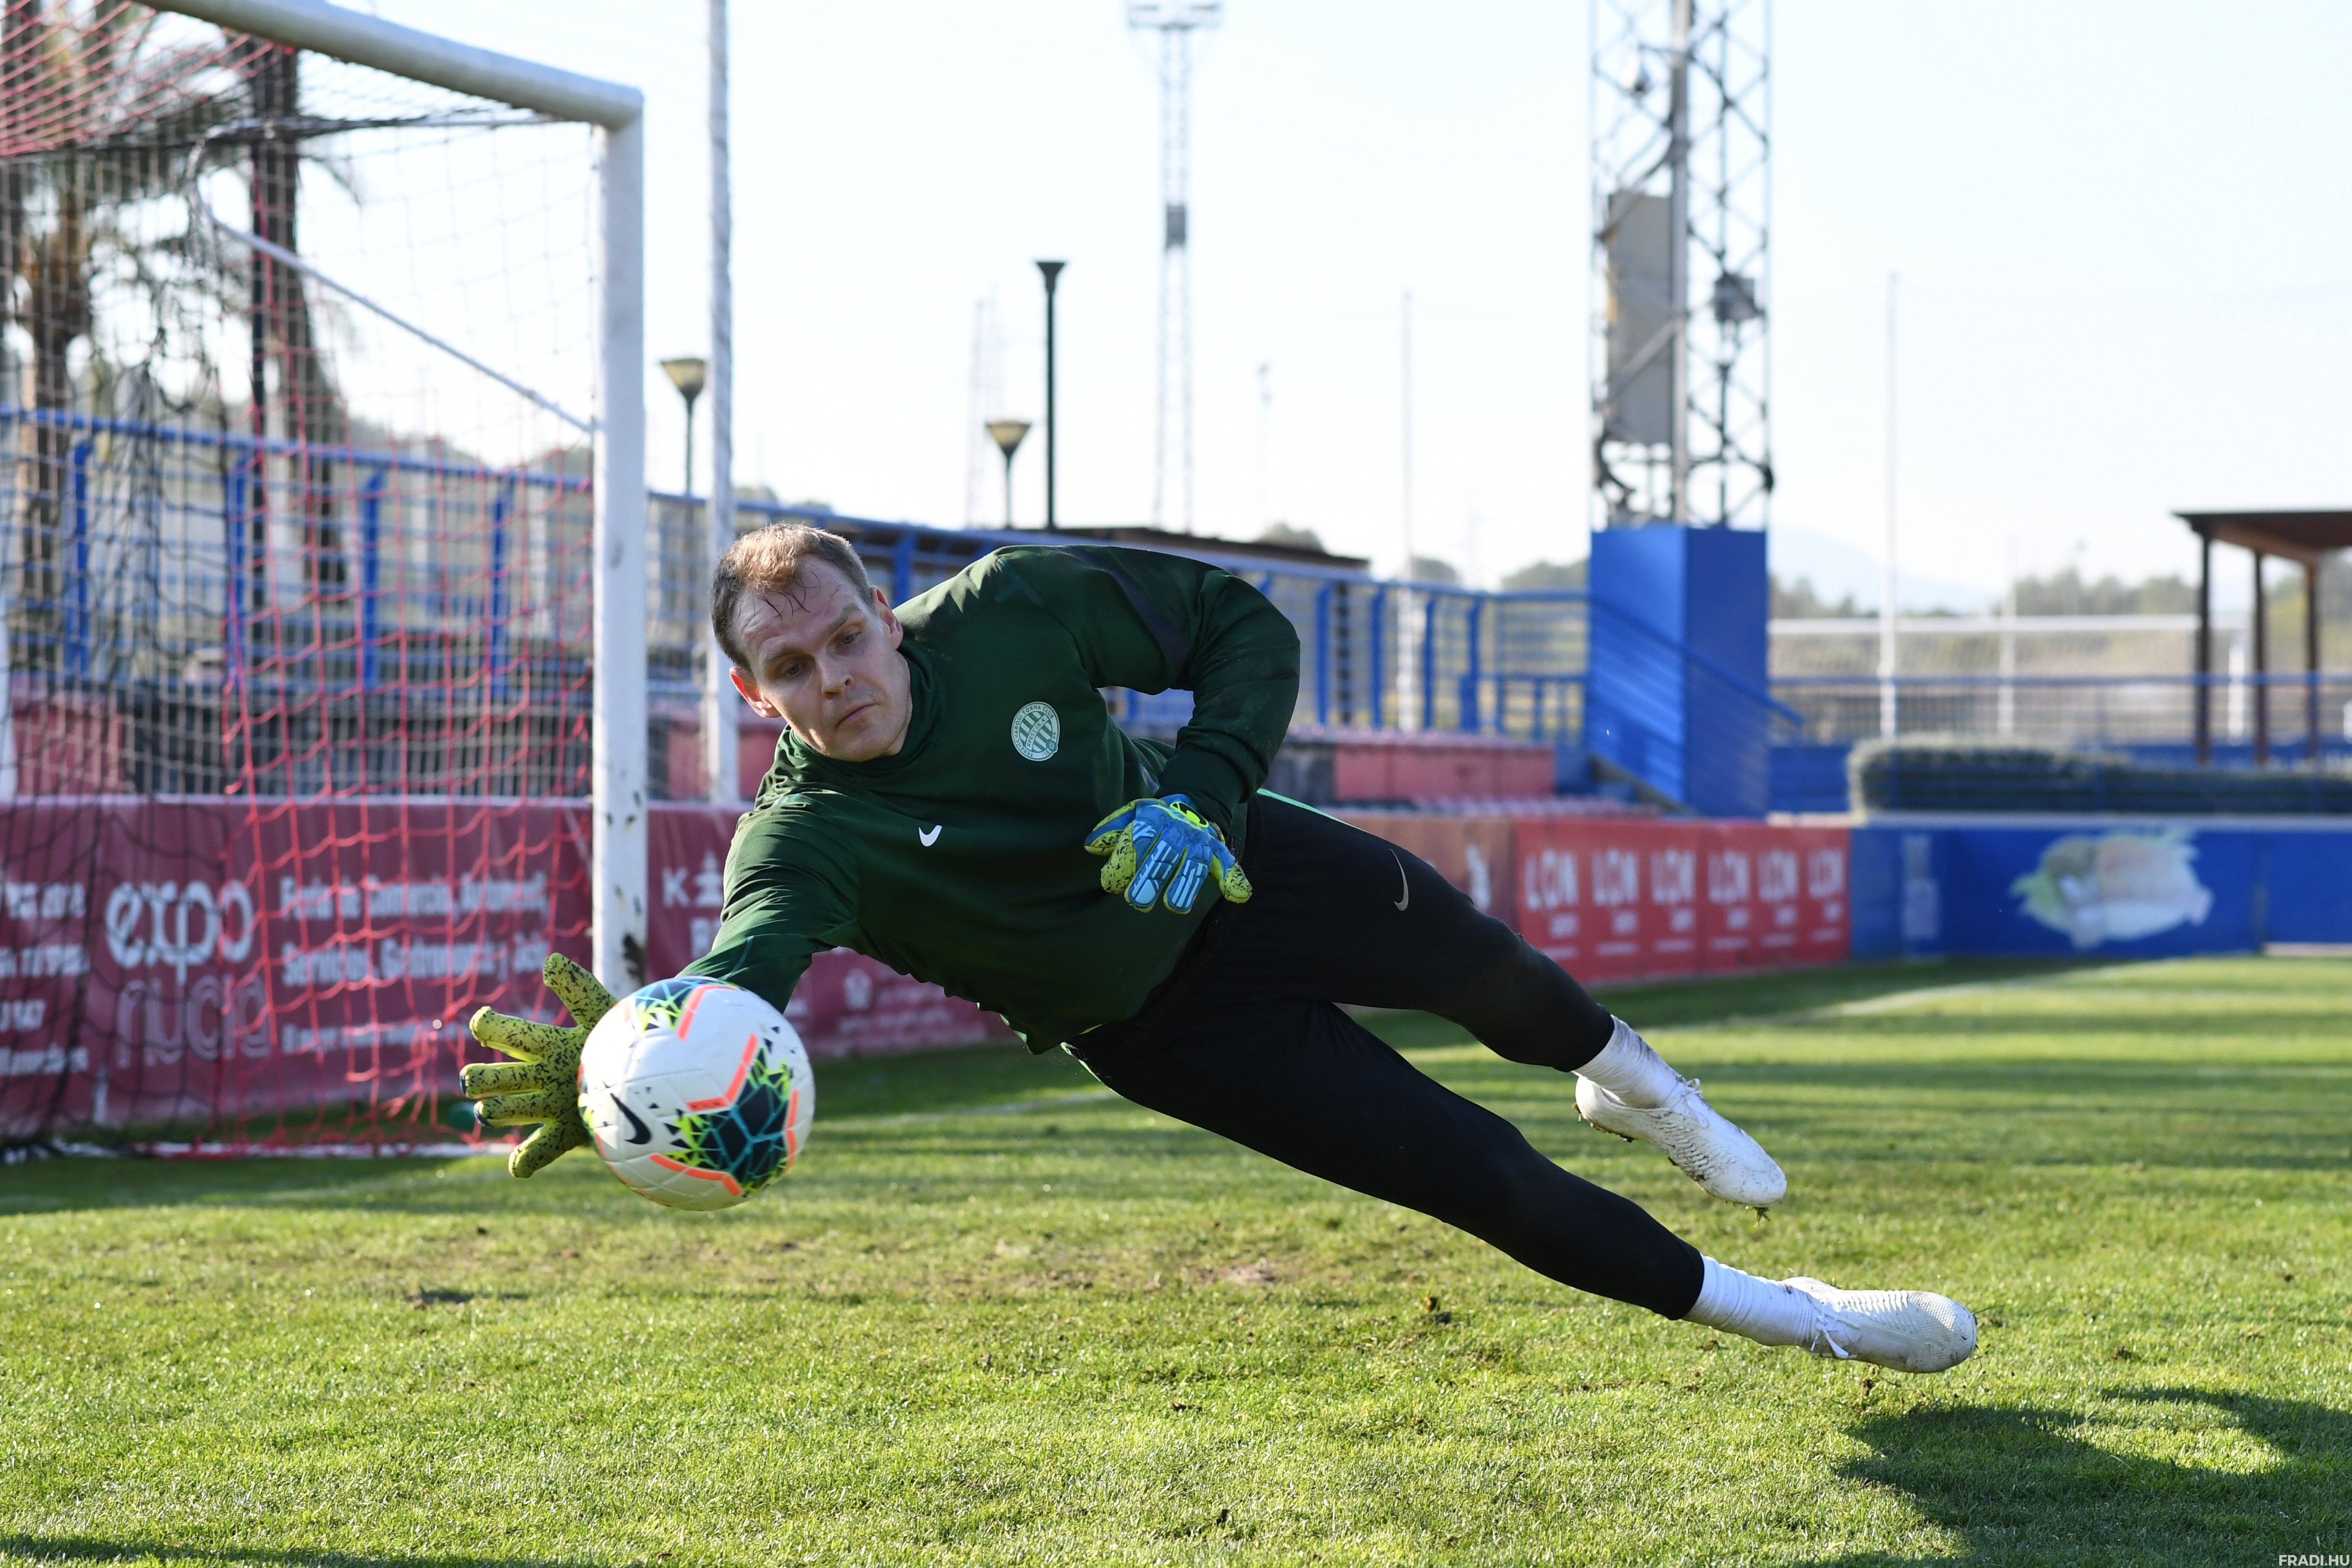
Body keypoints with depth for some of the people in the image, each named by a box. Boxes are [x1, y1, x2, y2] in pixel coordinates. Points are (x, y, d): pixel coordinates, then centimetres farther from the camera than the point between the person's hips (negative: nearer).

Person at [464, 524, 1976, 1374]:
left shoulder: (1011, 613, -25)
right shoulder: (806, 839, -31)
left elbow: (1246, 626, -13)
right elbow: (743, 977, -50)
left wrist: (1204, 792, -30)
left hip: (1241, 867, 2)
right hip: (1155, 1021, -2)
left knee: (1483, 971, 22)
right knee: (1473, 1172, -3)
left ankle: (1625, 1071, 64)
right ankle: (1794, 1317, 17)